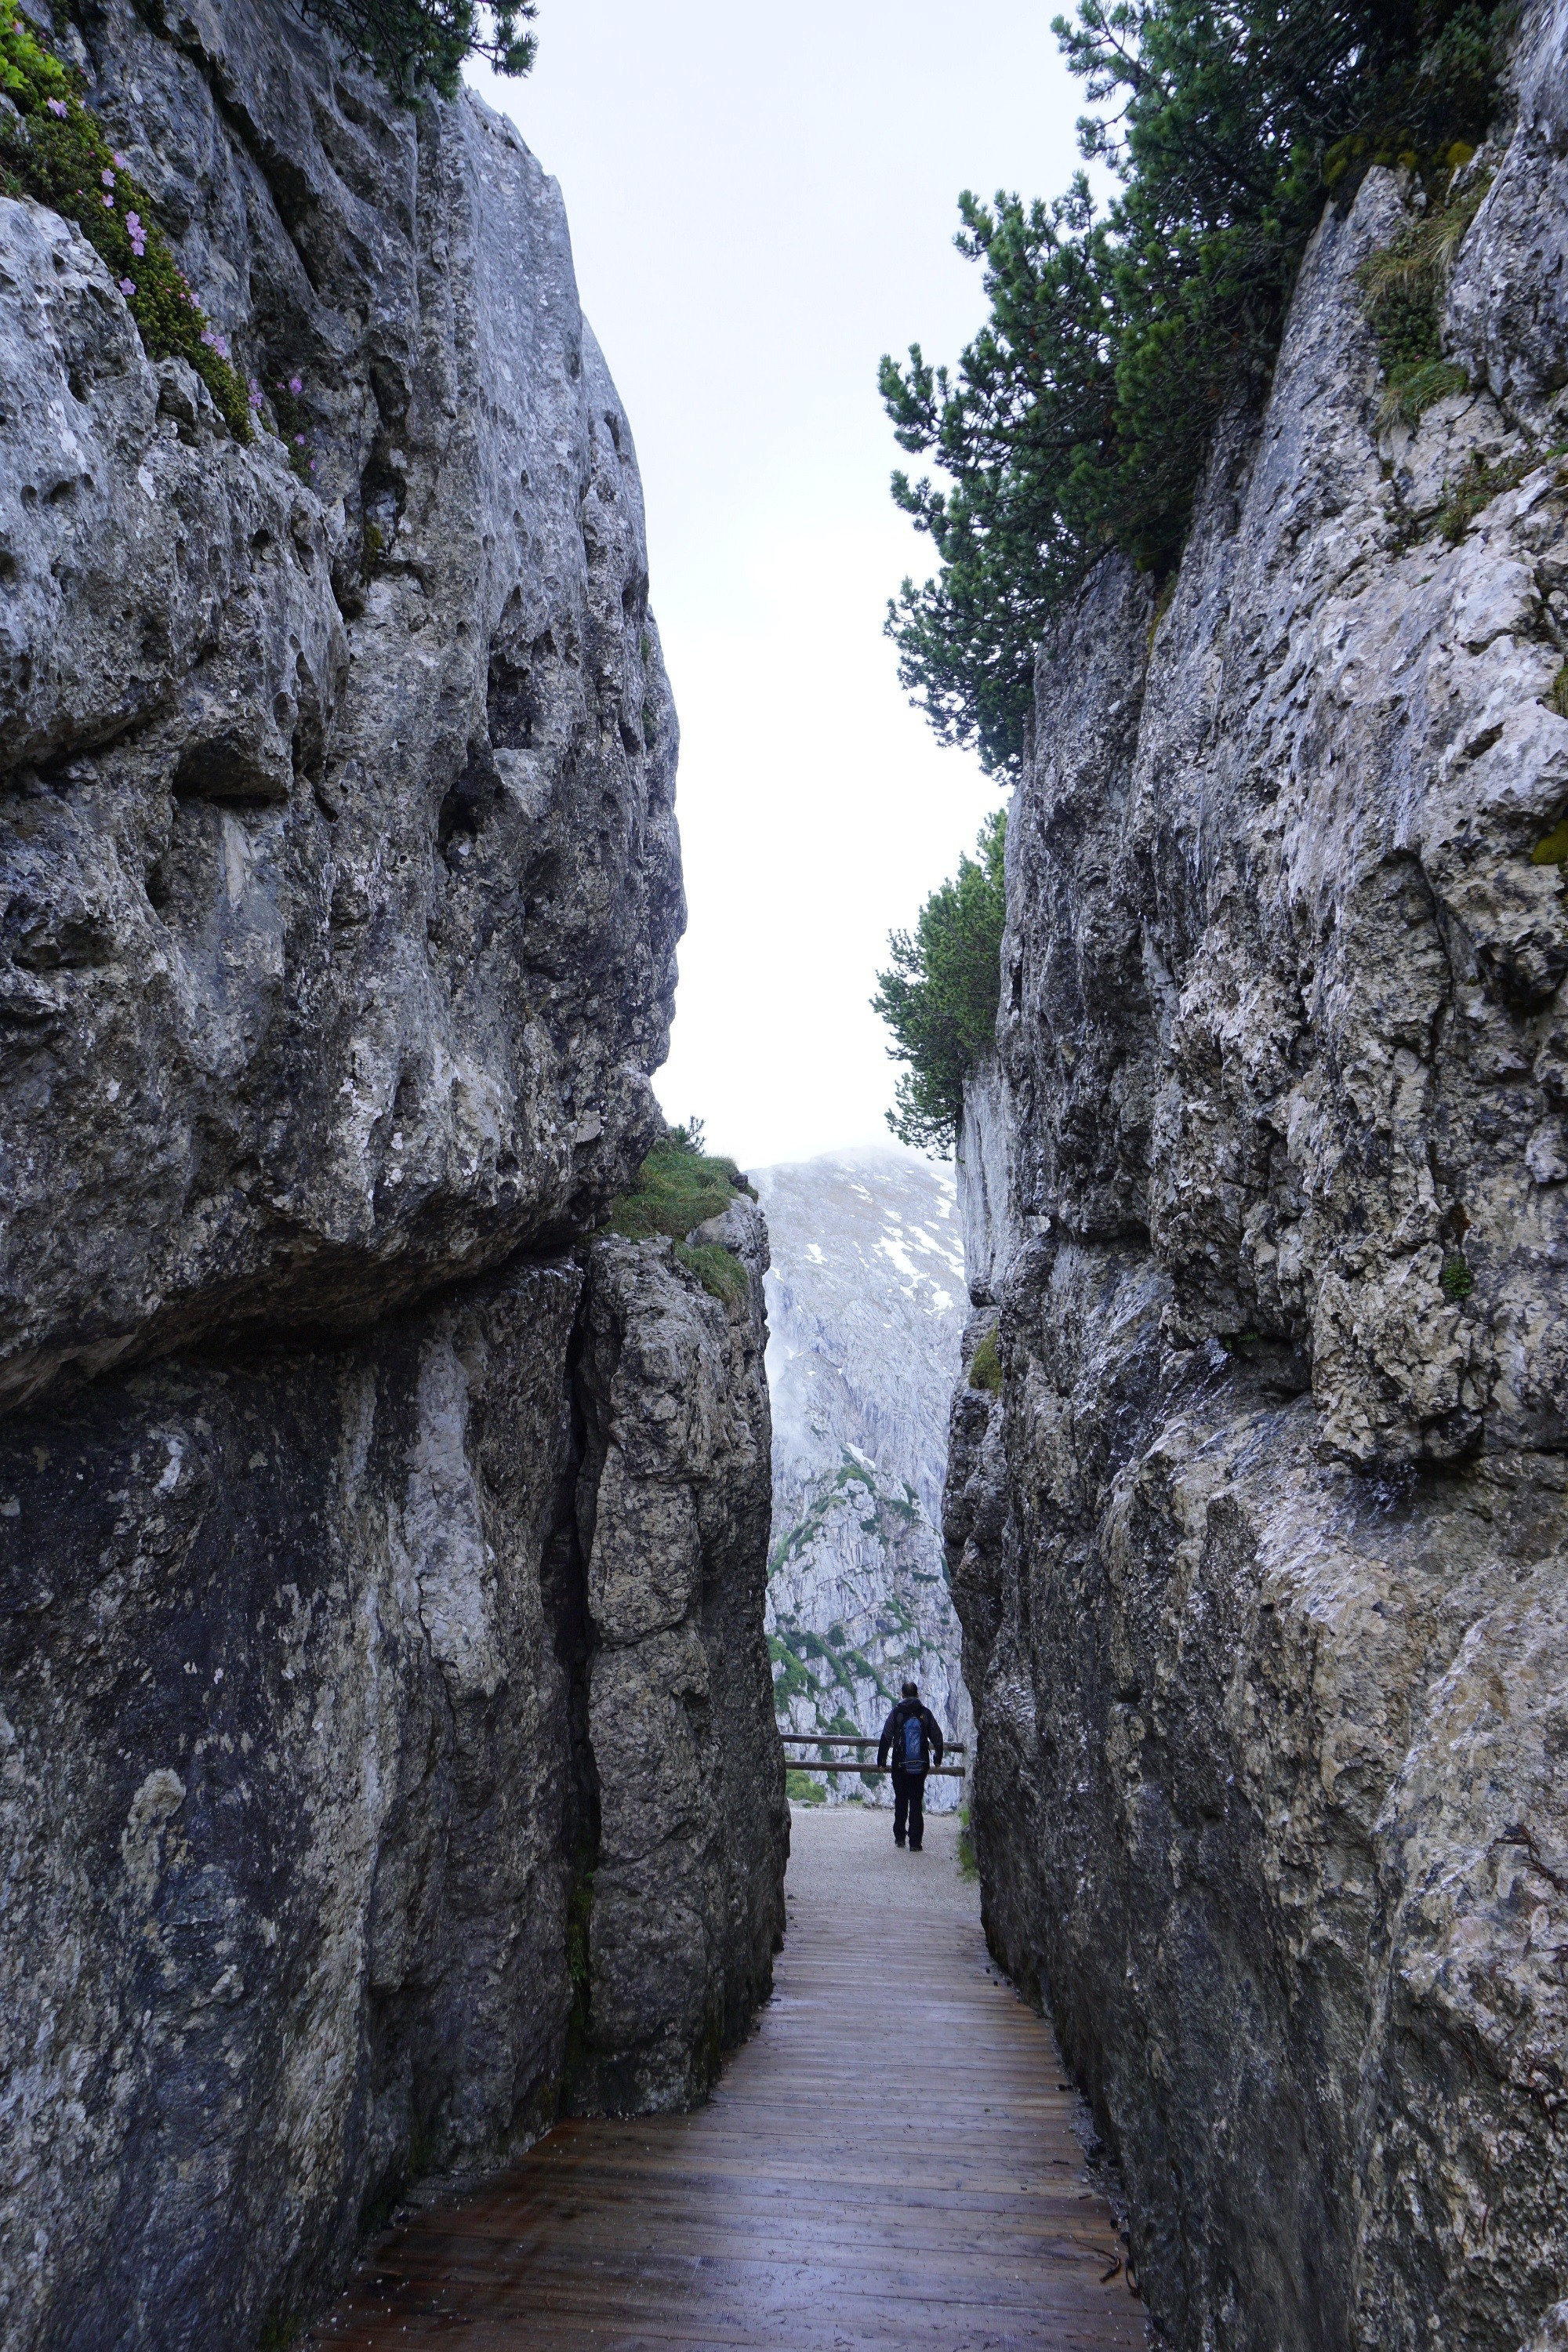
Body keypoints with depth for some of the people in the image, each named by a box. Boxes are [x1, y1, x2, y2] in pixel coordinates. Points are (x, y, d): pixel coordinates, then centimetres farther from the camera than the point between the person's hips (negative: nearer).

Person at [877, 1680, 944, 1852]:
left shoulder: (897, 1712, -3)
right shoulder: (926, 1713, 1)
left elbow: (885, 1738, -7)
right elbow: (937, 1738, 5)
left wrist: (881, 1762, -1)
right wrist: (937, 1759, 19)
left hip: (900, 1765, -1)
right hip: (921, 1765, 1)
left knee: (900, 1800, 14)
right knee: (917, 1802, 4)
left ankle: (899, 1837, 19)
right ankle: (915, 1842, -1)